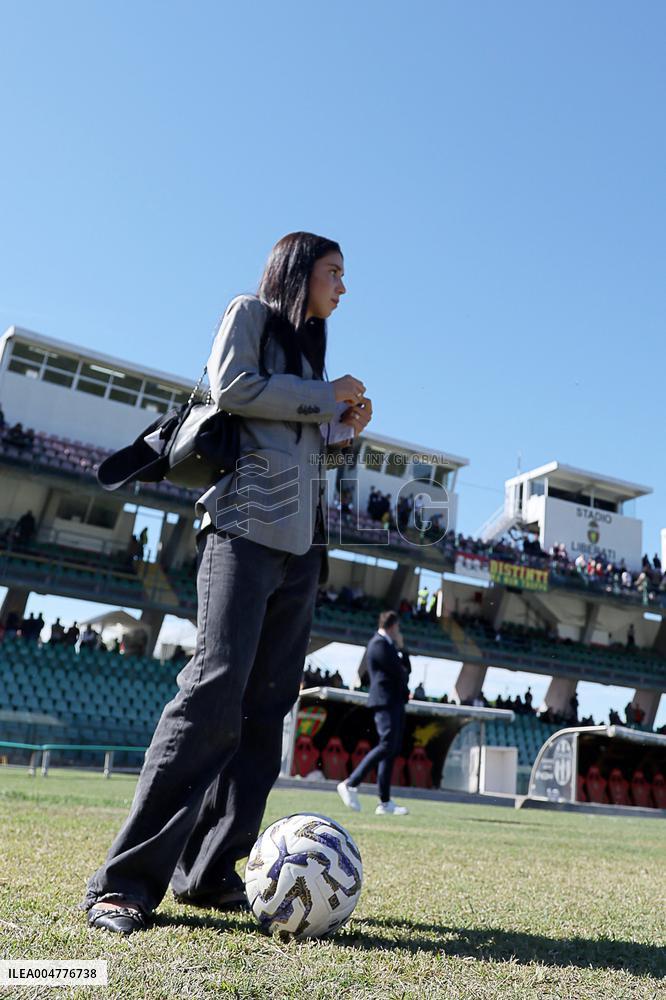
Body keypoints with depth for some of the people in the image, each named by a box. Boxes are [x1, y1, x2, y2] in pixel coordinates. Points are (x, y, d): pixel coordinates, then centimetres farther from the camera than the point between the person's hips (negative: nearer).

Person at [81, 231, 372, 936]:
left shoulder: (307, 350, 30)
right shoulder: (250, 313, 10)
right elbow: (230, 387, -9)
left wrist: (347, 427, 11)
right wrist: (326, 397, -1)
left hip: (302, 542, 8)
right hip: (245, 525, -8)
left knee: (265, 707, 0)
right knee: (216, 687, -20)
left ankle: (209, 872, 5)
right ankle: (125, 881, -14)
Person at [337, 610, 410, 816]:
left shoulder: (387, 644, 22)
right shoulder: (379, 644, -10)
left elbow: (405, 669, 22)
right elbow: (399, 672, -15)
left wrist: (401, 649, 11)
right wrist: (403, 673, 7)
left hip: (395, 702, 10)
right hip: (385, 701, -10)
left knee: (393, 749, 6)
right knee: (387, 745, -16)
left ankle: (385, 803, 6)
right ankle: (350, 784, -11)